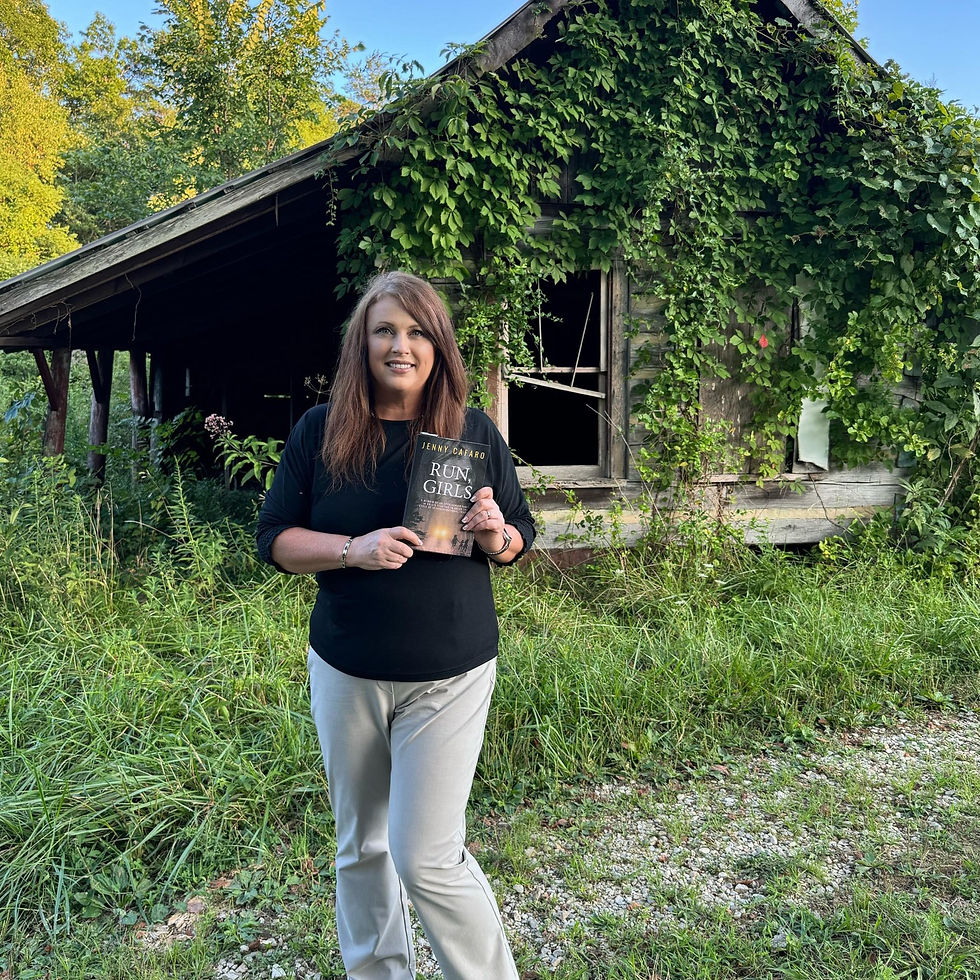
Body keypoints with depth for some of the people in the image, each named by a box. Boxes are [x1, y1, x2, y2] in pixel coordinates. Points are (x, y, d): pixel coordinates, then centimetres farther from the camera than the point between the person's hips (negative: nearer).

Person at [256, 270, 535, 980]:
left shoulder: (475, 432, -2)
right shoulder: (319, 431, -2)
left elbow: (522, 537, 6)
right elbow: (274, 538, -2)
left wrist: (496, 536, -17)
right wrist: (353, 549, -20)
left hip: (449, 678, -2)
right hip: (345, 673, 3)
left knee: (426, 857, -3)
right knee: (360, 844, 18)